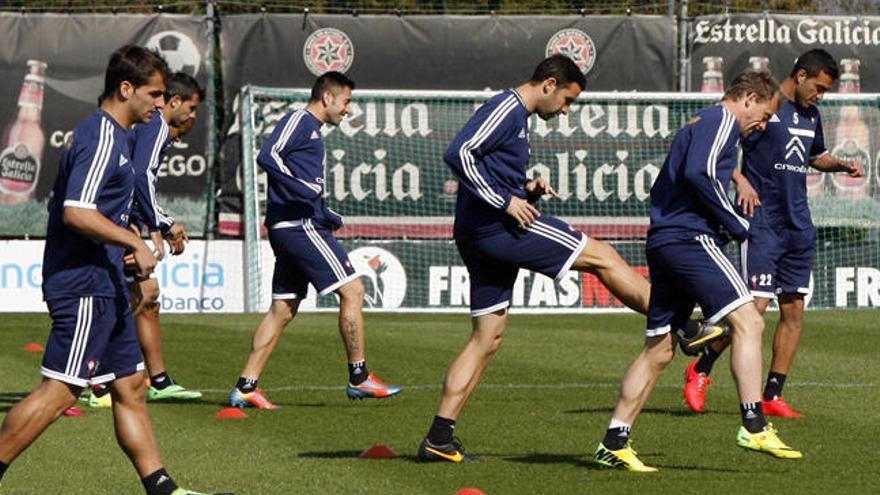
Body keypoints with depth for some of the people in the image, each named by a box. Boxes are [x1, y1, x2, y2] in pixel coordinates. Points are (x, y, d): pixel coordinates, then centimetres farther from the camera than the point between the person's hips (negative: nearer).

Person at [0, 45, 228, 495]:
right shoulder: (102, 138, -14)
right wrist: (136, 244, -20)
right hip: (84, 287, -11)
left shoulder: (112, 135, 18)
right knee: (59, 391, -12)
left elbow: (65, 205, 24)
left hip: (101, 287, 11)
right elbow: (76, 213, -25)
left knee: (130, 387, 11)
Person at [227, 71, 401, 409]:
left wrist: (327, 216, 15)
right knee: (352, 290, -7)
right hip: (300, 225, -10)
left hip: (291, 227, 10)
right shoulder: (299, 121, -5)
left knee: (282, 309, 9)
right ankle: (359, 378, -3)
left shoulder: (311, 129, 24)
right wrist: (304, 189, -24)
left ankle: (245, 388, 7)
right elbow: (268, 157, -21)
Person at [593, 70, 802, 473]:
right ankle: (753, 426, -21)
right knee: (748, 321, -13)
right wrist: (737, 225, -12)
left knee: (659, 349, 11)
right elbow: (699, 174, -20)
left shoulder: (697, 126, 27)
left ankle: (614, 444, 10)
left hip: (662, 241, 10)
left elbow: (661, 191, 28)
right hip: (691, 238, -10)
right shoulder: (721, 120, -3)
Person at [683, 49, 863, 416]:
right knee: (755, 305, -13)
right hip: (762, 222, -8)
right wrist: (740, 180, -25)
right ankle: (700, 371, 6)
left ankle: (772, 396, 9)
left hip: (798, 225, 8)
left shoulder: (811, 115, 15)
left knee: (793, 310, 3)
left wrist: (841, 165, 14)